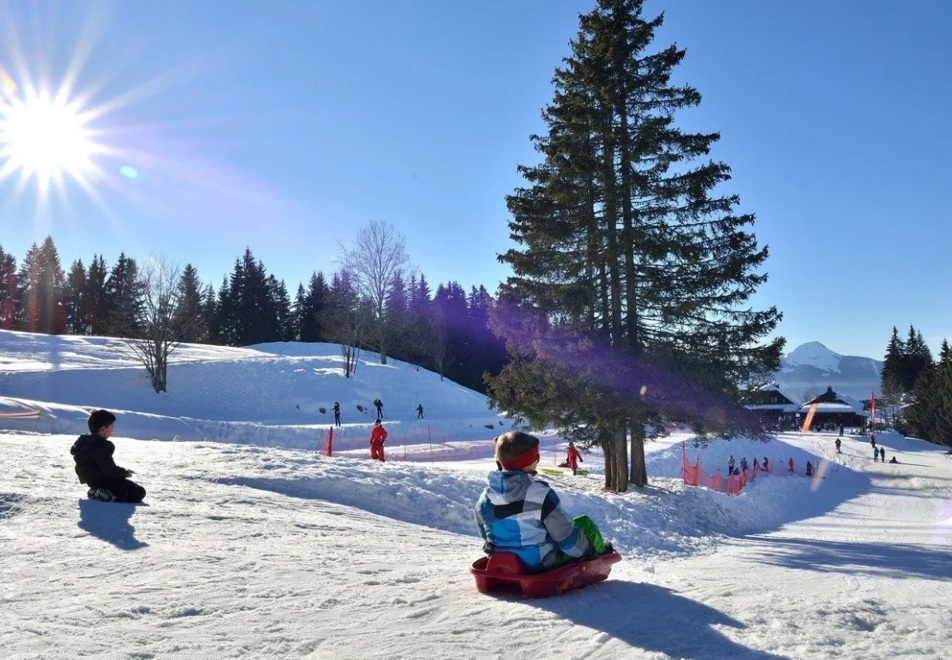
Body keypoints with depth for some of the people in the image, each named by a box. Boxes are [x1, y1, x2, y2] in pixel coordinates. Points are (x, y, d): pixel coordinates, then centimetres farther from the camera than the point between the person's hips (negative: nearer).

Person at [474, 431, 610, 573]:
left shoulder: (484, 498, -7)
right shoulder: (541, 494, -23)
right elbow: (566, 535, -14)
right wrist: (588, 551, 5)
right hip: (541, 564, -6)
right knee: (585, 523, 13)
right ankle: (600, 554, 42)